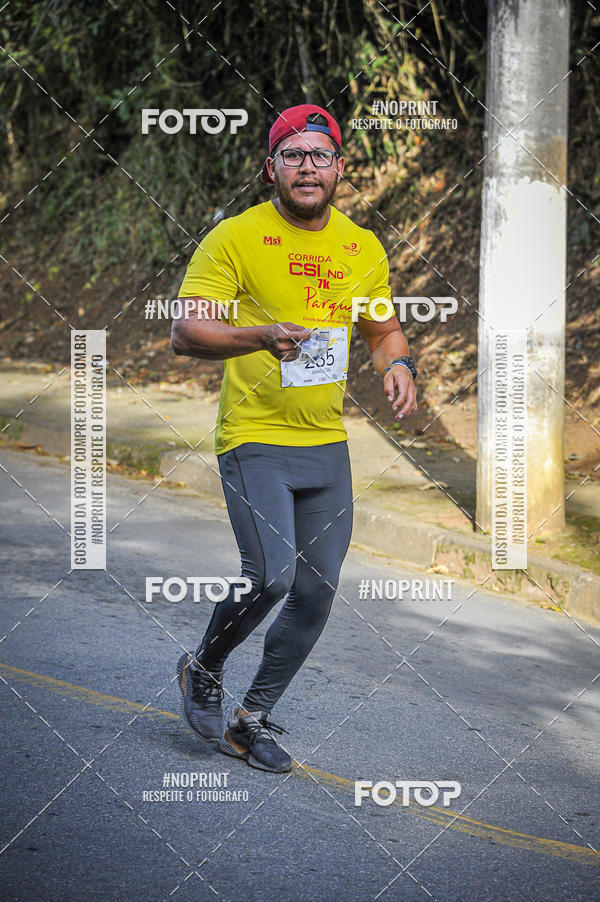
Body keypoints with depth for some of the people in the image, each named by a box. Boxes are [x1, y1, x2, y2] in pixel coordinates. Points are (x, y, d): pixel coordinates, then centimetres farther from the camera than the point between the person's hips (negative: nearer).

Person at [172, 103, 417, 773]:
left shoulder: (364, 248, 8)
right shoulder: (235, 237, -8)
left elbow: (383, 329, 22)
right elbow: (184, 333, -12)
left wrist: (398, 365, -1)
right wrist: (260, 337, -29)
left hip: (327, 443, 6)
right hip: (254, 439, -6)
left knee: (316, 594, 5)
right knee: (271, 575, -19)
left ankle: (252, 718, 23)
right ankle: (203, 668, 11)